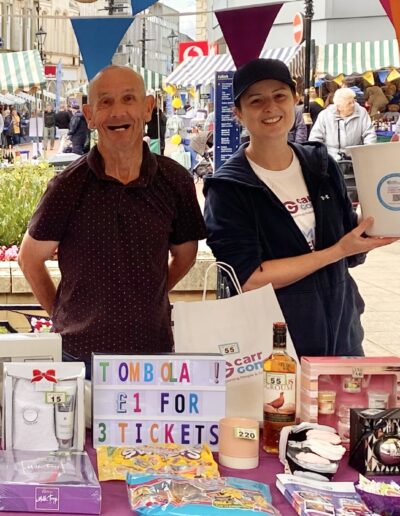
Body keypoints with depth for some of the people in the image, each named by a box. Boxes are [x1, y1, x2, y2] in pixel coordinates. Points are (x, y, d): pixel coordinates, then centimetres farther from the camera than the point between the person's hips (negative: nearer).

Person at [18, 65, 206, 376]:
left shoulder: (175, 181, -2)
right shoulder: (70, 186, -8)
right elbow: (30, 258, 3)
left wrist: (145, 302, 8)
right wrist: (62, 315, 3)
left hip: (155, 348, 2)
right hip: (80, 351, -2)